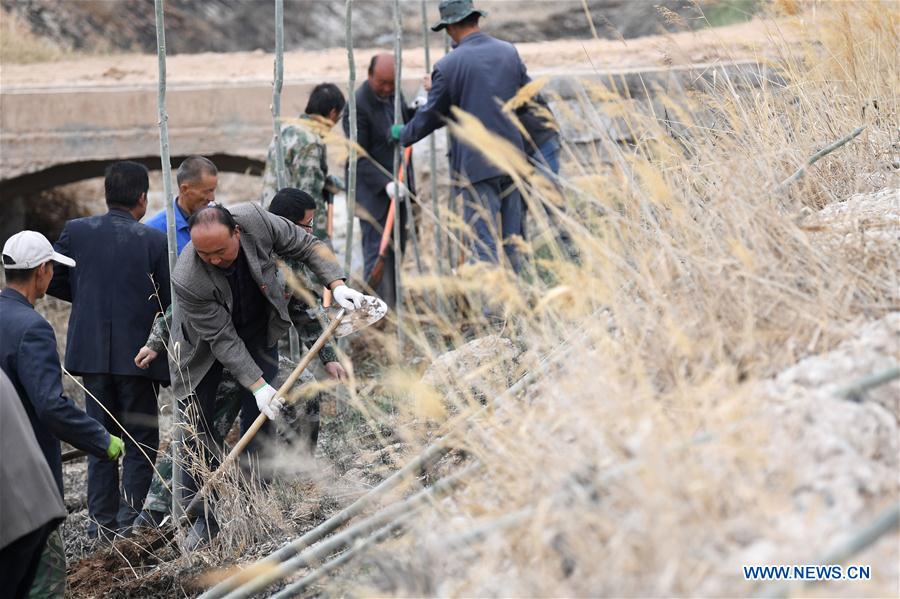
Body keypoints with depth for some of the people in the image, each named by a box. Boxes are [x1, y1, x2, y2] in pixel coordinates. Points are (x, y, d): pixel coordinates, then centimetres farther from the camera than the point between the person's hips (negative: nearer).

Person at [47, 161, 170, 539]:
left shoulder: (75, 231, -3)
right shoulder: (154, 241, -10)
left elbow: (53, 282, 2)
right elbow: (169, 300, -8)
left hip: (91, 351, 3)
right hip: (137, 352, -3)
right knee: (142, 440, 8)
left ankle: (102, 522, 13)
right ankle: (129, 519, 0)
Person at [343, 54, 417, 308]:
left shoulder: (393, 94, 7)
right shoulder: (358, 105, -17)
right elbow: (359, 157, -17)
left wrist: (419, 110, 1)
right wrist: (385, 183, -26)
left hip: (397, 184, 8)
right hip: (373, 190, -7)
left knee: (396, 248, 8)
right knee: (377, 250, -9)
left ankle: (391, 308, 13)